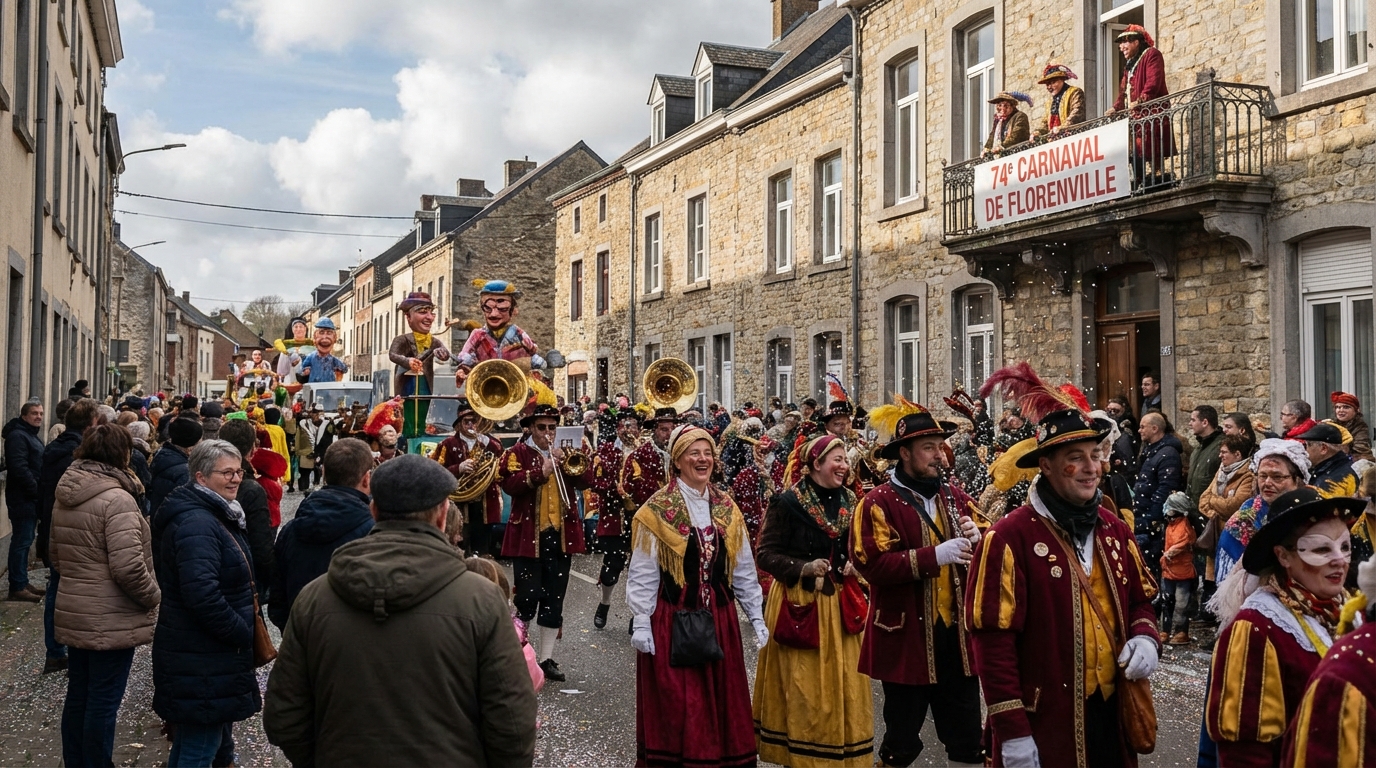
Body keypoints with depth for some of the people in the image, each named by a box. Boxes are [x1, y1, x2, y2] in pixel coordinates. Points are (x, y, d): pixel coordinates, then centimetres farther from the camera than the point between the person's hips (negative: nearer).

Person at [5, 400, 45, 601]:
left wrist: (39, 492, 13)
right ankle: (17, 587, -4)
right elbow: (19, 469, -24)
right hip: (22, 498, -10)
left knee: (25, 540, 14)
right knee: (22, 540, -8)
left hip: (31, 497, 10)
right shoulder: (17, 436, -14)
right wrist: (37, 491, -19)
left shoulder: (31, 435, 19)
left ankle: (22, 582, 20)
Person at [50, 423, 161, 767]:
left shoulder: (65, 495, 8)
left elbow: (55, 552, 19)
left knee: (77, 696, 18)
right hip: (111, 621, -9)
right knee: (103, 702, 2)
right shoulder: (117, 499, -20)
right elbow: (128, 567, -25)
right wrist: (154, 597, -10)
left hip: (73, 615, 9)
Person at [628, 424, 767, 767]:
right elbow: (643, 573, -6)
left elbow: (743, 570, 12)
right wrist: (640, 622, -10)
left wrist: (756, 616, 9)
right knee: (675, 703, 1)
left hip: (719, 617, 4)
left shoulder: (726, 508, 8)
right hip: (672, 619, -4)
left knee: (721, 698, 9)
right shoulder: (657, 510, -6)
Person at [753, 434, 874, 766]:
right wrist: (802, 568, -25)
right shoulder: (787, 502, -12)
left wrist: (853, 566, -1)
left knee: (842, 683, 10)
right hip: (800, 603, -6)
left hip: (839, 603, 6)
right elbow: (765, 554, -12)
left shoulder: (848, 502, 7)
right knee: (804, 688, 0)